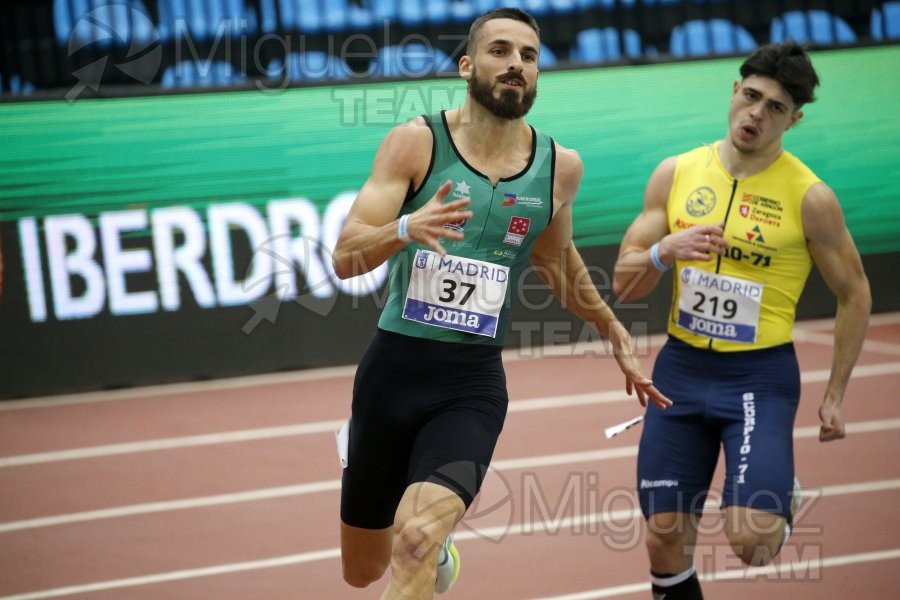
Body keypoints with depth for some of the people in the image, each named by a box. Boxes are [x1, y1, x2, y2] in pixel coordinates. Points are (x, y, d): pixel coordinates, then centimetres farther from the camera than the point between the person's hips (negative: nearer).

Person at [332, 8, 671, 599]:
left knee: (416, 543, -27)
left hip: (474, 381, 0)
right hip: (393, 368, 0)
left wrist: (616, 334, 30)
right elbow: (345, 257, -15)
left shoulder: (560, 167, 1)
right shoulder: (416, 142, -8)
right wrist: (405, 229, -34)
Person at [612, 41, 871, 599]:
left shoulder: (809, 197, -9)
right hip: (682, 367, 3)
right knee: (665, 542, 3)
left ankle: (782, 502, 17)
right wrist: (666, 250, -19)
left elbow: (855, 293, 3)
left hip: (761, 373, -3)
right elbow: (624, 284, 3)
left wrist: (836, 395, 2)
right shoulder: (676, 174, 0)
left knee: (752, 541, -18)